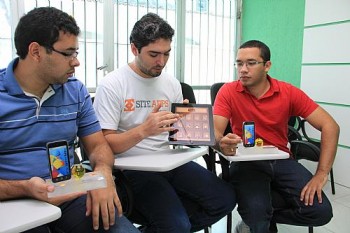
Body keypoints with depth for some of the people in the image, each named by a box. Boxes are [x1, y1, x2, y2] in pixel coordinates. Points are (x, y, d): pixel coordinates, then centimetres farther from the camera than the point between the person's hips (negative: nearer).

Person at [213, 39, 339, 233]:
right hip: (246, 161, -2)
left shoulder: (289, 92, -4)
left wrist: (321, 174, -14)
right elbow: (215, 131, -13)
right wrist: (222, 143, -40)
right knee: (256, 210, -31)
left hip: (281, 160, 3)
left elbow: (330, 126, -5)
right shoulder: (228, 92, -6)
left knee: (320, 211, -16)